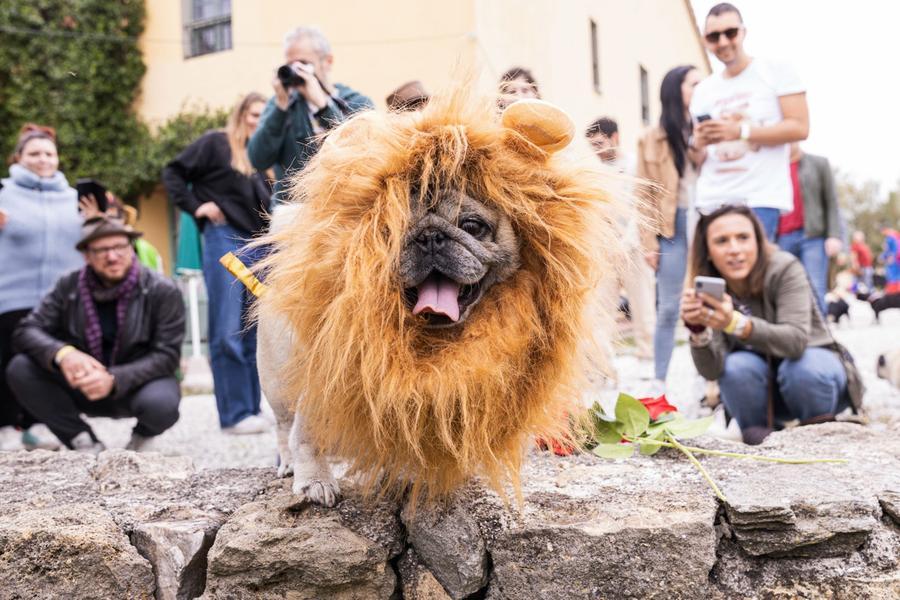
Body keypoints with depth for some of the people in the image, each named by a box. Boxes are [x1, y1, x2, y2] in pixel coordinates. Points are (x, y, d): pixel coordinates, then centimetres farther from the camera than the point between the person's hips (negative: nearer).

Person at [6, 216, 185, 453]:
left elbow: (166, 354, -18)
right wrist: (62, 354, -35)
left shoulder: (162, 290, -15)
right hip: (85, 385, 3)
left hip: (139, 384, -3)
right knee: (20, 369, -19)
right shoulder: (69, 286, -6)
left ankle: (141, 438, 2)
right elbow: (26, 331, -11)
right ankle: (86, 444, -5)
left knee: (160, 404, -37)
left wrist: (114, 380, -34)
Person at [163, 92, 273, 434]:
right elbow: (174, 173, 3)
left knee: (254, 332, 8)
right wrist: (195, 207, -6)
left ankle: (252, 409, 14)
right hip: (224, 240, -6)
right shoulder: (216, 143, 5)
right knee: (227, 332, -7)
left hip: (259, 245, 6)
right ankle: (235, 414, -4)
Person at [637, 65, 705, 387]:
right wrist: (649, 243, -4)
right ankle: (659, 382, 7)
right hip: (672, 227, -1)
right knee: (669, 308, 0)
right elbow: (646, 195, 3)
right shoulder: (652, 139, 7)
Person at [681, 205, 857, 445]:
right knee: (737, 366, -29)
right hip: (765, 390, 2)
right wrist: (698, 330, -46)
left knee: (803, 368, -34)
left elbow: (796, 341, -38)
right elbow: (711, 370, -26)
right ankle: (757, 434, -3)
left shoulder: (784, 269, -24)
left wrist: (736, 323, -53)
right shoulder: (709, 290, -16)